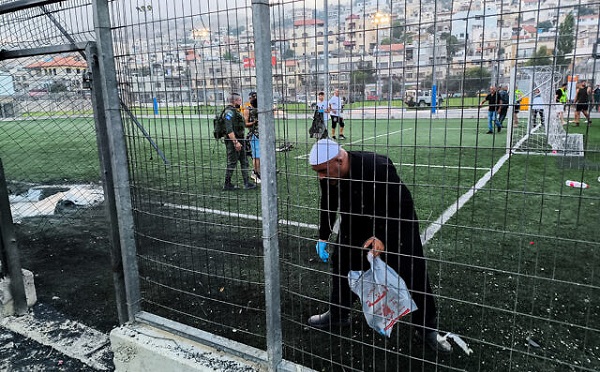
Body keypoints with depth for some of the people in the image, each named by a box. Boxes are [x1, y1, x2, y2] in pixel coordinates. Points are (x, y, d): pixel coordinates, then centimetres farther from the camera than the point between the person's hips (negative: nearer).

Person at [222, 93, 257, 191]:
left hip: (239, 141, 10)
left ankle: (247, 183, 13)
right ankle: (227, 184, 8)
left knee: (244, 162, 10)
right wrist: (235, 142, -27)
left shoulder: (235, 111, 17)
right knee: (232, 163, -2)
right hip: (232, 141, -10)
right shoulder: (229, 111, -16)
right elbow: (229, 129, -25)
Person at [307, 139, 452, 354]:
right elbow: (328, 207, 2)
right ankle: (338, 314, 35)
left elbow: (404, 205, -28)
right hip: (355, 223, 6)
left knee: (413, 274, -2)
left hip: (395, 224, -5)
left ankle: (427, 329, 19)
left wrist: (384, 238, -35)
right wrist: (323, 237, 0)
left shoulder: (378, 168, -37)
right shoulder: (329, 174, -18)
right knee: (341, 262, 12)